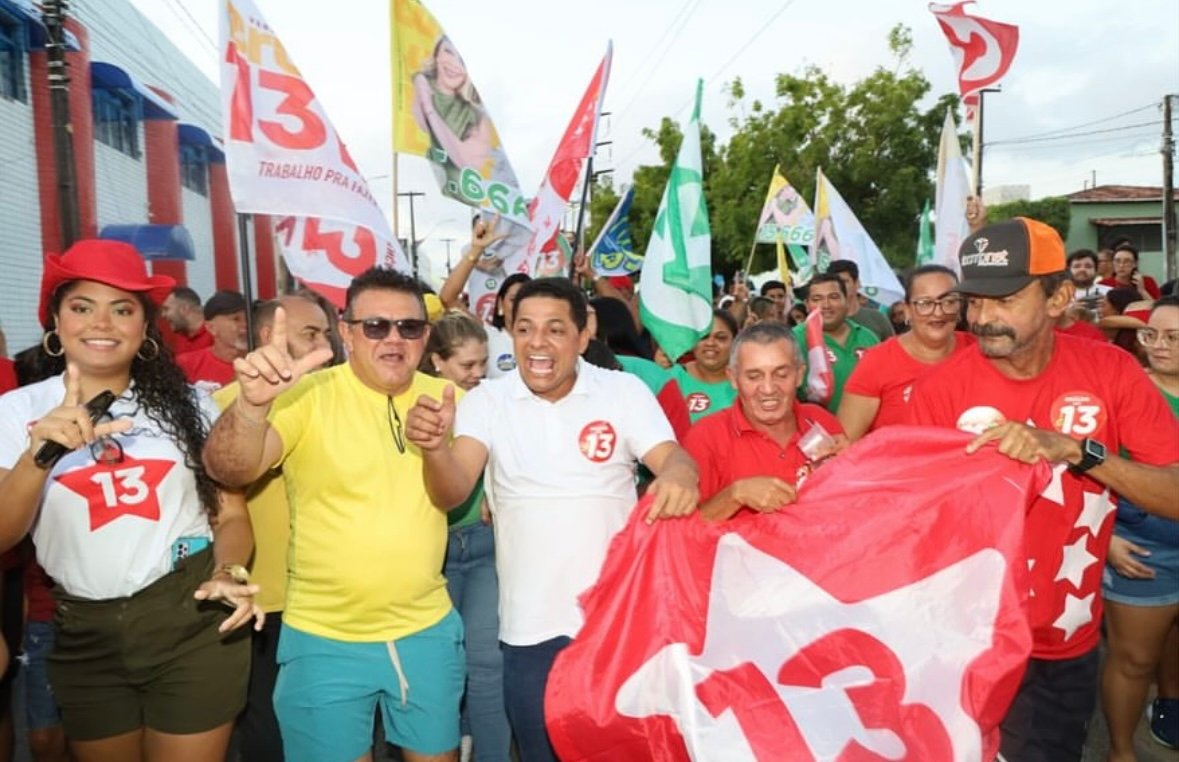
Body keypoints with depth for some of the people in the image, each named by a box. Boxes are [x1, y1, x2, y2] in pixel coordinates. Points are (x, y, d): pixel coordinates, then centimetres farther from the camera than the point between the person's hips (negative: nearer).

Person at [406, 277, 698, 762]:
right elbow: (452, 493, -15)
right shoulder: (487, 401, -4)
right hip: (531, 628, 0)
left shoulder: (624, 391, -3)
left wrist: (677, 477, -38)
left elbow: (674, 458, -13)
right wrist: (434, 447, -38)